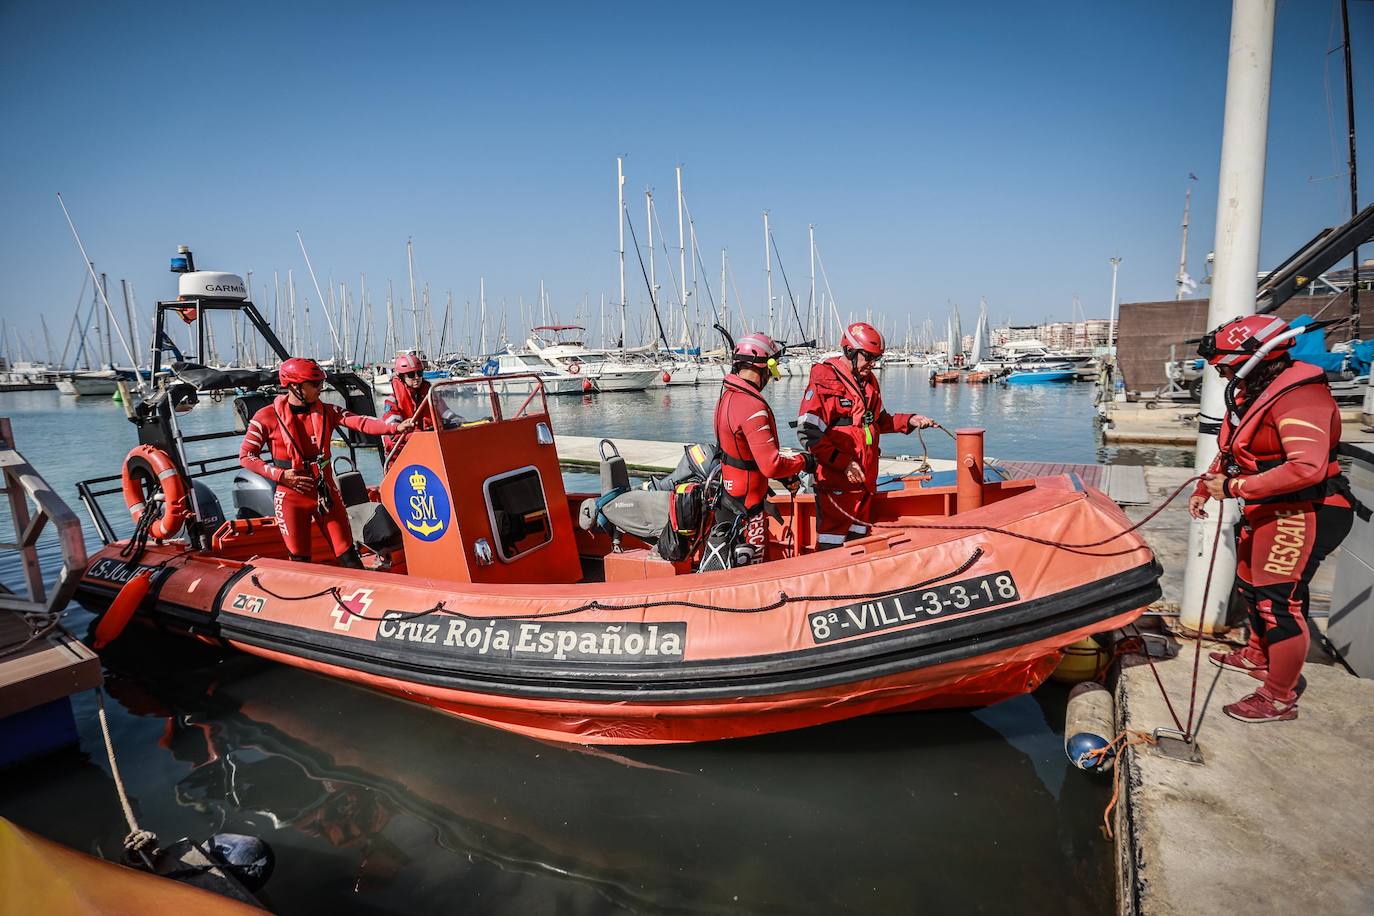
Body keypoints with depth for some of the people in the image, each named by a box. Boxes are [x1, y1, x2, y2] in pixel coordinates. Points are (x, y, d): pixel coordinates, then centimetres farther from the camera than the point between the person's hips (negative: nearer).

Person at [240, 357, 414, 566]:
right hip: (291, 498, -2)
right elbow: (246, 456, -1)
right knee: (300, 560, 8)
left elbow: (360, 422, -13)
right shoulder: (267, 417, -5)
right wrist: (280, 475, -13)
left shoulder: (326, 412, 1)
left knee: (347, 555, 3)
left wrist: (395, 427, -28)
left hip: (326, 492, 2)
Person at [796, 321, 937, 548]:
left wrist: (908, 421, 10)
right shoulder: (825, 381, -13)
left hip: (865, 478, 8)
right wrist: (843, 463, -23)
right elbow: (808, 433, -19)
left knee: (858, 537, 18)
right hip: (835, 481, -8)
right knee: (833, 543, -2)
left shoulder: (869, 380, 13)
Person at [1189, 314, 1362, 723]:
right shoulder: (1252, 393, 8)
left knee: (1278, 601, -6)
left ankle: (1279, 699, 6)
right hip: (1268, 510, 11)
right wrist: (1203, 489, 9)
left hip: (1301, 513, -10)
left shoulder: (1299, 397, -23)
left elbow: (1308, 468, -34)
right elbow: (1230, 452, 17)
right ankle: (1258, 657, 44)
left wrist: (1235, 488, -30)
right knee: (1251, 585, 23)